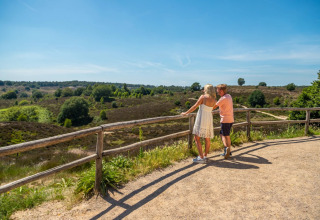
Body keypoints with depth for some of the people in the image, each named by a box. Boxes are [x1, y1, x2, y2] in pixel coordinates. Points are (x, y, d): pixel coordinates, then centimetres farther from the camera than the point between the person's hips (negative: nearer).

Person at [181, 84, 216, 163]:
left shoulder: (203, 97, -11)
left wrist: (186, 113, -2)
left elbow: (195, 106, -9)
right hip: (209, 120, 7)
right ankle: (205, 156, 23)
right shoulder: (214, 100, 6)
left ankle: (201, 158, -5)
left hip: (201, 119, -7)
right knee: (207, 139, 14)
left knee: (197, 138, -2)